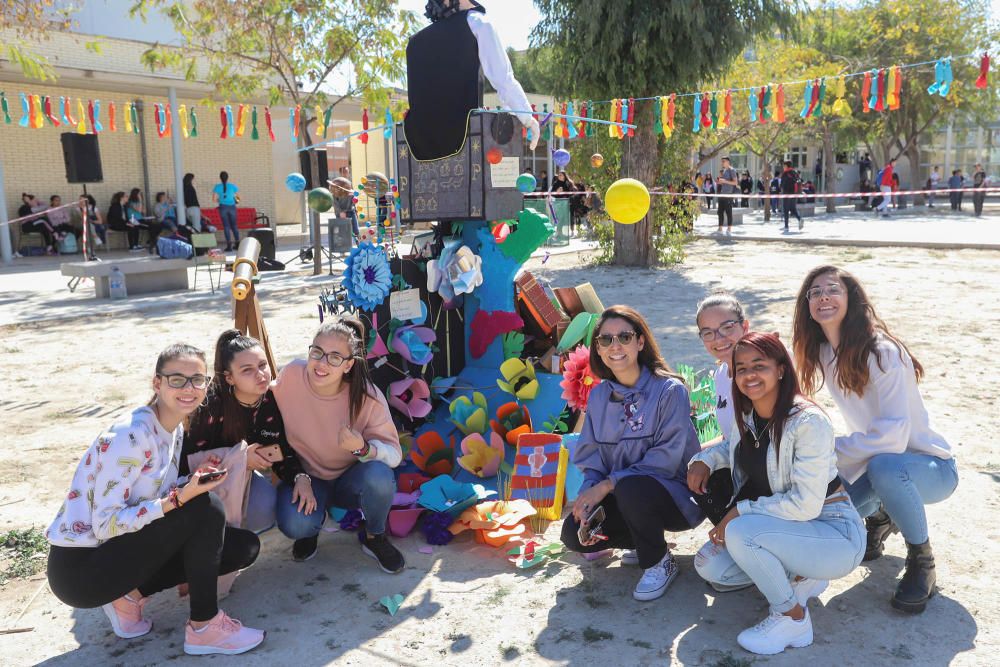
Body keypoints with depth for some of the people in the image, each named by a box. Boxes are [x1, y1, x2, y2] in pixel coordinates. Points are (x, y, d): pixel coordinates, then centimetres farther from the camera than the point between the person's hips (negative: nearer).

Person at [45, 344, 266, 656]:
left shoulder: (175, 428, 4)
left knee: (245, 546, 0)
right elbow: (105, 524, -25)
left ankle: (130, 594, 5)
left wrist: (195, 481, -9)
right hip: (80, 568, -8)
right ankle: (204, 627, -10)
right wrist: (179, 498, -33)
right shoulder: (130, 435, -23)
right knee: (204, 507, -25)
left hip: (120, 549, 8)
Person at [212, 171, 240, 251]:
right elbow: (238, 198, 2)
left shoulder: (217, 187, 0)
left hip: (223, 207, -1)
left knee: (226, 226, 2)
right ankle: (237, 243, 13)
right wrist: (236, 200, 23)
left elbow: (214, 199, -3)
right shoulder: (232, 186, 1)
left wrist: (220, 201, 15)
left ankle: (229, 245, -4)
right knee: (234, 225, 12)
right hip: (232, 207, 1)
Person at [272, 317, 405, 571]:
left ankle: (374, 537, -1)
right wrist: (299, 477, -15)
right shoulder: (290, 376, -19)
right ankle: (311, 526, 11)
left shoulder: (368, 397, -23)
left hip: (351, 479, 0)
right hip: (306, 479, 1)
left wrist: (362, 448, -40)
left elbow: (394, 454, -19)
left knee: (379, 476, -34)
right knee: (295, 525, -30)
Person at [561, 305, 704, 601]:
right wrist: (589, 495, -17)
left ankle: (660, 562, -6)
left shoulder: (670, 390, -14)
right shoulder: (598, 396, 3)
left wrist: (607, 484, -24)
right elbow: (590, 458, 4)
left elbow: (666, 459, -21)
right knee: (574, 533, -17)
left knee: (630, 488, -36)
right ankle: (646, 542, 12)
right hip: (622, 497, 6)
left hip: (675, 495, -5)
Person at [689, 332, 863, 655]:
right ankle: (799, 576, 11)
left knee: (740, 532, -31)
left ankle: (793, 617, -9)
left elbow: (805, 505, -26)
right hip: (784, 527, 8)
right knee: (708, 565, -5)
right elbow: (736, 447, 23)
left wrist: (741, 510, -21)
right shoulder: (748, 415, -1)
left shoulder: (808, 422, -24)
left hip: (833, 532, -8)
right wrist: (704, 459, 2)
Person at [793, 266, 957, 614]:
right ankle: (880, 517, 17)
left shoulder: (883, 352, -24)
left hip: (930, 467, -6)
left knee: (884, 466, -40)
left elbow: (893, 435, -32)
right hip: (872, 463, 6)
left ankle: (922, 560, -12)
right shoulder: (824, 352, -2)